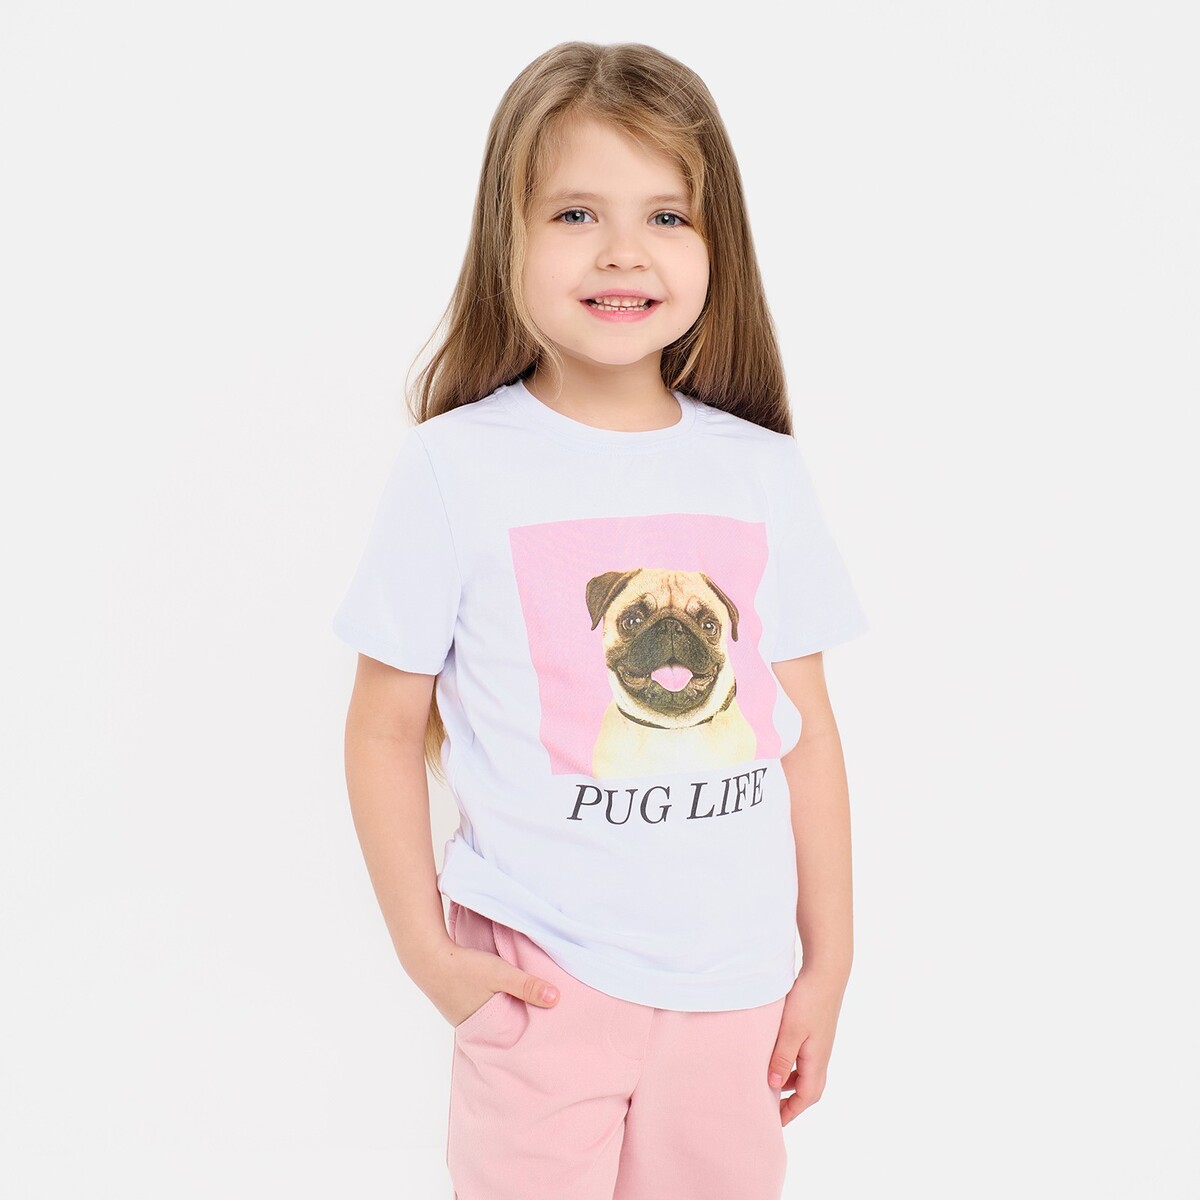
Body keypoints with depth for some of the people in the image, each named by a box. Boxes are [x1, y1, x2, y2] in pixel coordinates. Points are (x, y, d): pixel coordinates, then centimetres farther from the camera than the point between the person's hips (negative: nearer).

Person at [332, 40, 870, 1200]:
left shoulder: (763, 471, 0)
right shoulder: (455, 468, -9)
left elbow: (806, 731, 5)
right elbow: (385, 727, -3)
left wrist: (828, 964, 7)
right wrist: (426, 951, -5)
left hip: (735, 986, 3)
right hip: (540, 979, -2)